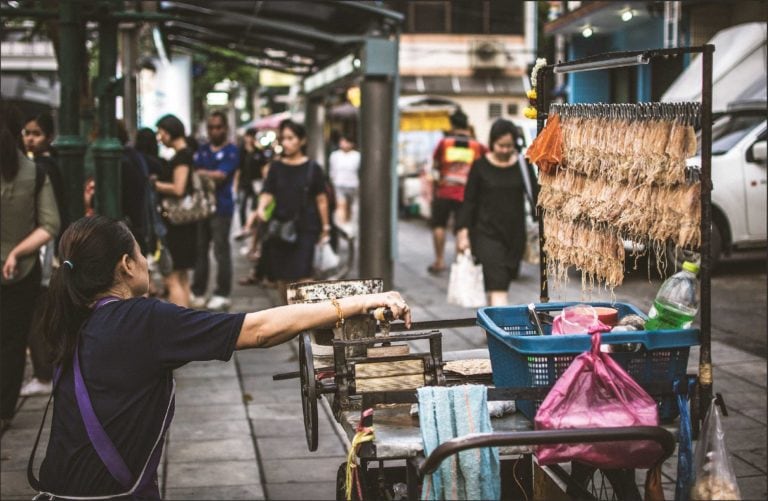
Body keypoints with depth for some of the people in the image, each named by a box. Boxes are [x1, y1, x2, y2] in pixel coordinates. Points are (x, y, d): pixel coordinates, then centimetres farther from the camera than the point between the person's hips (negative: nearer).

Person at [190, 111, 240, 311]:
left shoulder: (231, 151, -1)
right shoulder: (202, 150, 15)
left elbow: (221, 175, -12)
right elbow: (194, 171, 6)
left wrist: (201, 173, -8)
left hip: (221, 207, -5)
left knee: (221, 251, -2)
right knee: (199, 249, 6)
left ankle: (222, 294, 5)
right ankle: (198, 292, 13)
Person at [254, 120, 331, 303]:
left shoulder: (312, 168, 0)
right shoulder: (276, 167, 7)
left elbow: (321, 199, 3)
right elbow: (267, 193, 2)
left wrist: (325, 226, 5)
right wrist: (261, 207, -20)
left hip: (305, 228, -3)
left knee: (302, 275, -14)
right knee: (282, 277, 9)